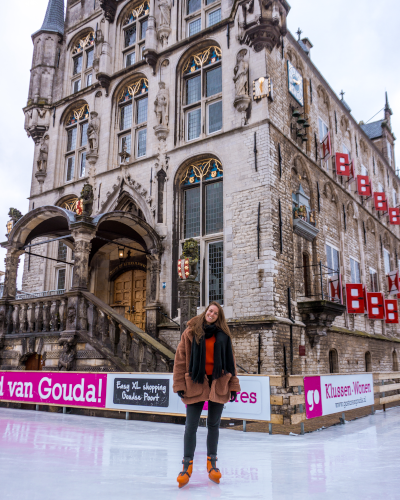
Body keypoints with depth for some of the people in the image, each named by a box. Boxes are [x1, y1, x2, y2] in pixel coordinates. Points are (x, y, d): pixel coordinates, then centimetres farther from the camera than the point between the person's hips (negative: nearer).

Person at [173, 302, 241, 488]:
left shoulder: (223, 336, 6)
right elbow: (180, 358, -2)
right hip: (195, 382, -2)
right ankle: (187, 465, 9)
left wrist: (233, 386, 5)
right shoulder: (191, 332, -1)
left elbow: (230, 361, 8)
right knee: (191, 425, -1)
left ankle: (212, 463, 25)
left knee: (214, 424, 12)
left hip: (218, 384, 2)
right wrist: (179, 385, -7)